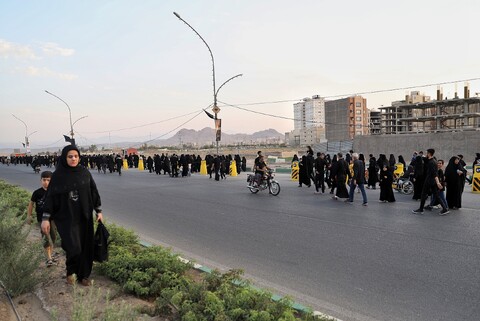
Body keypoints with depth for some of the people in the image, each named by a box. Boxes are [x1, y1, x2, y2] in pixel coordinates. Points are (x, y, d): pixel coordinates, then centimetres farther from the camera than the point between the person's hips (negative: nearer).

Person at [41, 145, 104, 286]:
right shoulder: (57, 175, -8)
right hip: (66, 217, -3)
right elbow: (50, 197, -6)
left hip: (84, 216, 3)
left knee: (85, 246, 8)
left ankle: (83, 275, 27)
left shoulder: (85, 172, -1)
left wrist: (99, 211, 5)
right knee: (73, 247, -12)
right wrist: (45, 218, -10)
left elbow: (94, 192, 5)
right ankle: (71, 271, 18)